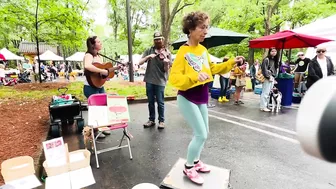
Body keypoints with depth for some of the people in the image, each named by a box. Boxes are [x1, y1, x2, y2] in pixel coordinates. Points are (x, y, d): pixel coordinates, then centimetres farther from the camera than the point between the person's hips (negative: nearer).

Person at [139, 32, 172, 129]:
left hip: (160, 81, -2)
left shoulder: (167, 52, 0)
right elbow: (140, 63, -2)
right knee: (151, 101, 12)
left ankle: (161, 121, 18)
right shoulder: (149, 50, 6)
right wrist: (148, 56, -17)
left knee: (160, 102, 1)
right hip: (149, 80, 3)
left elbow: (166, 69, -6)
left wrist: (166, 62, -26)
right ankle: (151, 120, 26)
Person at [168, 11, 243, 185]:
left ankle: (195, 161, 38)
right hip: (187, 99, -8)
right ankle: (188, 168, 17)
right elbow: (174, 78, -23)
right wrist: (194, 76, -37)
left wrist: (231, 63, 11)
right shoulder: (183, 51, -16)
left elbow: (211, 68, 18)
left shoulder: (203, 49, 5)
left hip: (201, 97, 8)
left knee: (204, 133, 16)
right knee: (201, 134, -7)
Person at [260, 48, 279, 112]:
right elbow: (264, 69, -12)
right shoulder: (266, 59, -7)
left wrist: (274, 77, 8)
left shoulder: (275, 60, 17)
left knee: (268, 93, 8)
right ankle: (263, 107, -3)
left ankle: (265, 105, 13)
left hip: (272, 78, 8)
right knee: (265, 93, -7)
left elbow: (275, 69, 19)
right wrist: (268, 77, -14)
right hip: (267, 78, -8)